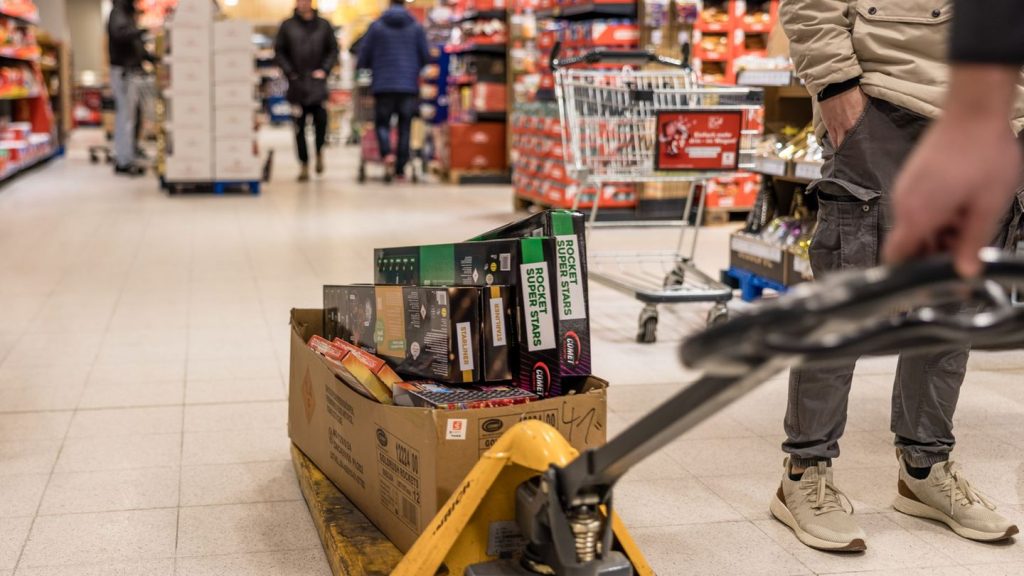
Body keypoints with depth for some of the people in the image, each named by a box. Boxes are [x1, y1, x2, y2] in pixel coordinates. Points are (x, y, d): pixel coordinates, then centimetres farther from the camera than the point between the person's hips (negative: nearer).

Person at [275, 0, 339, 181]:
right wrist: (289, 72, -5)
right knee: (299, 127, 1)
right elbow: (279, 51, 7)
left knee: (321, 120, -13)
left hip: (317, 83, 0)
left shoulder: (323, 25, 8)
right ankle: (304, 165, 10)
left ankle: (319, 151, 15)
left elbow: (333, 50, 11)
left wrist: (325, 69, -2)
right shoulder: (287, 26, 6)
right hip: (297, 84, 0)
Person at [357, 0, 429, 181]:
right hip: (409, 86, 1)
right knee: (405, 127, 8)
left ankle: (387, 152, -18)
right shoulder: (416, 27, 3)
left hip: (383, 85, -1)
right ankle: (400, 168, 7)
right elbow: (425, 57, 5)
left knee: (382, 122, 10)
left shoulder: (376, 26, 1)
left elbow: (363, 58, 2)